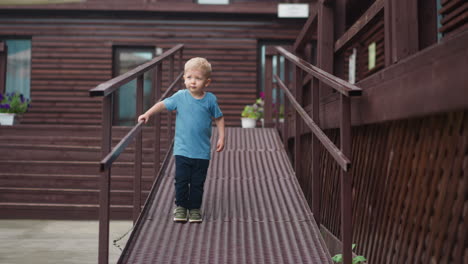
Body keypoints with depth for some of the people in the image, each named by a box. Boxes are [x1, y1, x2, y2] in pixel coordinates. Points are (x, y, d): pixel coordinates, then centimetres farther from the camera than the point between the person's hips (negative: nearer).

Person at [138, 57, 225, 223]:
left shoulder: (210, 100, -3)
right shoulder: (180, 97, -3)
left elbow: (219, 118, 8)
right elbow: (162, 104, 6)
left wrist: (221, 137, 2)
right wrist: (147, 115, -3)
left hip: (202, 152, 0)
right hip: (182, 149, 0)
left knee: (197, 183, 8)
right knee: (181, 180, 3)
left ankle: (194, 208, 22)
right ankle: (181, 206, 20)